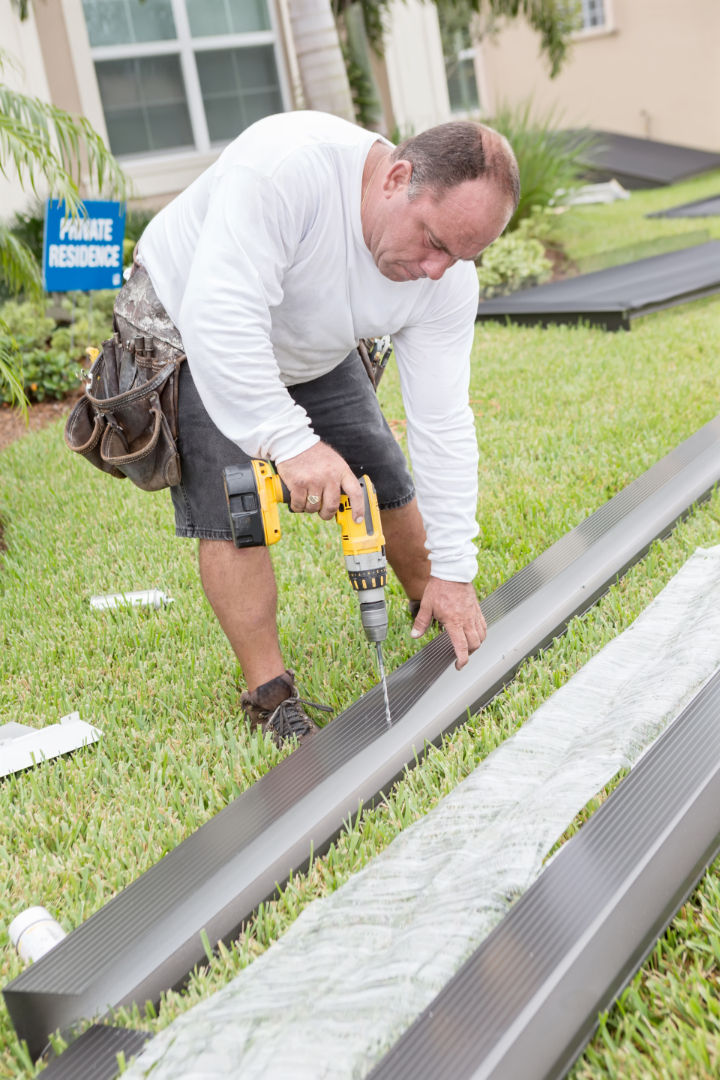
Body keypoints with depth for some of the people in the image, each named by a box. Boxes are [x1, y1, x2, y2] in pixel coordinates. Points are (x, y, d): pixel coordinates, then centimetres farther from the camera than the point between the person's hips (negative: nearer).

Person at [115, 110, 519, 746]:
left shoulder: (447, 277, -22)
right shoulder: (289, 164, -40)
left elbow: (441, 421, -18)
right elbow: (220, 318, -45)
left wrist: (453, 572, -17)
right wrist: (292, 441, -51)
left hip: (310, 353, 5)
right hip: (187, 326, -5)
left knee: (385, 480, 6)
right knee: (230, 511, -16)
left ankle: (438, 619, 30)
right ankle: (270, 695, -3)